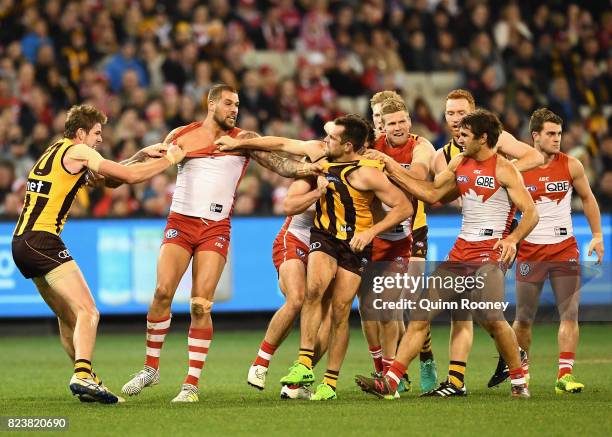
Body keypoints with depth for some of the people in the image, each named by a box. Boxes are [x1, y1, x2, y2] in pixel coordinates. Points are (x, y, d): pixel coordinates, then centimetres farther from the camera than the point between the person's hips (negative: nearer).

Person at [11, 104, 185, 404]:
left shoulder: (55, 151, 23)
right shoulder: (77, 151, -4)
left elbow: (109, 175, 30)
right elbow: (129, 176, -6)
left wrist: (142, 154, 22)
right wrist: (169, 159, 6)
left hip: (21, 242, 10)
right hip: (43, 240, -10)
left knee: (68, 317, 16)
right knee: (87, 312, -16)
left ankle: (87, 382, 17)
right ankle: (83, 375, -34)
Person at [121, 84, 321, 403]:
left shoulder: (243, 139, 7)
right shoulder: (181, 136, 10)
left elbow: (278, 163, -3)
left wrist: (303, 168, -22)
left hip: (216, 229, -1)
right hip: (180, 222, 1)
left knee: (201, 305, -9)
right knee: (163, 291, -13)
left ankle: (192, 384, -5)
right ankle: (150, 369, 3)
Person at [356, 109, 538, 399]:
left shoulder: (503, 170, -7)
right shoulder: (459, 163, 13)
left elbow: (531, 212, -11)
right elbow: (432, 194, 21)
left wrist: (513, 239, -29)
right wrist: (394, 171, 16)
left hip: (491, 252, -7)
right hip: (461, 251, 7)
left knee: (491, 318, -21)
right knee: (421, 312, -3)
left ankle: (519, 381, 1)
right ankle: (390, 381, -4)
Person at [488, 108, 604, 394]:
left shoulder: (571, 166, -1)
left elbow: (587, 198, 12)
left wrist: (597, 236, 9)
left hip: (564, 247, 1)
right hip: (530, 249, -1)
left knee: (569, 313, -8)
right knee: (523, 318, 3)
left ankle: (565, 375, -8)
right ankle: (519, 372, 21)